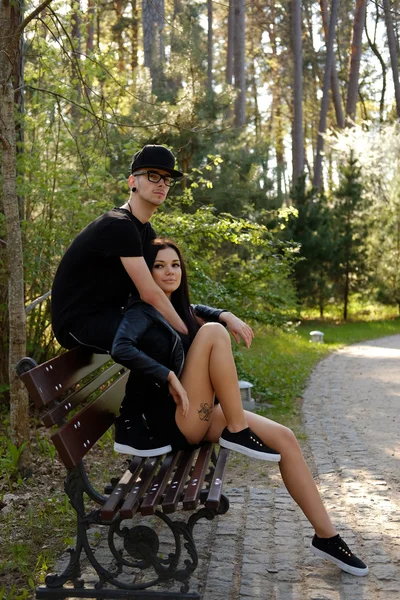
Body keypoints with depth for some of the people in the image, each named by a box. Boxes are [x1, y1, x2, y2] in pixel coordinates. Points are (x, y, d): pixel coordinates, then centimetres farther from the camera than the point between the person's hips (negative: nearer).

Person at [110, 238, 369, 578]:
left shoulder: (177, 308, 17)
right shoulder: (142, 312, -7)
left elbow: (194, 309, 42)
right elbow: (121, 349, -27)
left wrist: (225, 315, 24)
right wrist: (169, 377, -27)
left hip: (199, 418, 8)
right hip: (172, 420, -8)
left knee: (285, 438, -5)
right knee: (213, 332, -21)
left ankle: (326, 536, -2)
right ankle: (237, 432, -17)